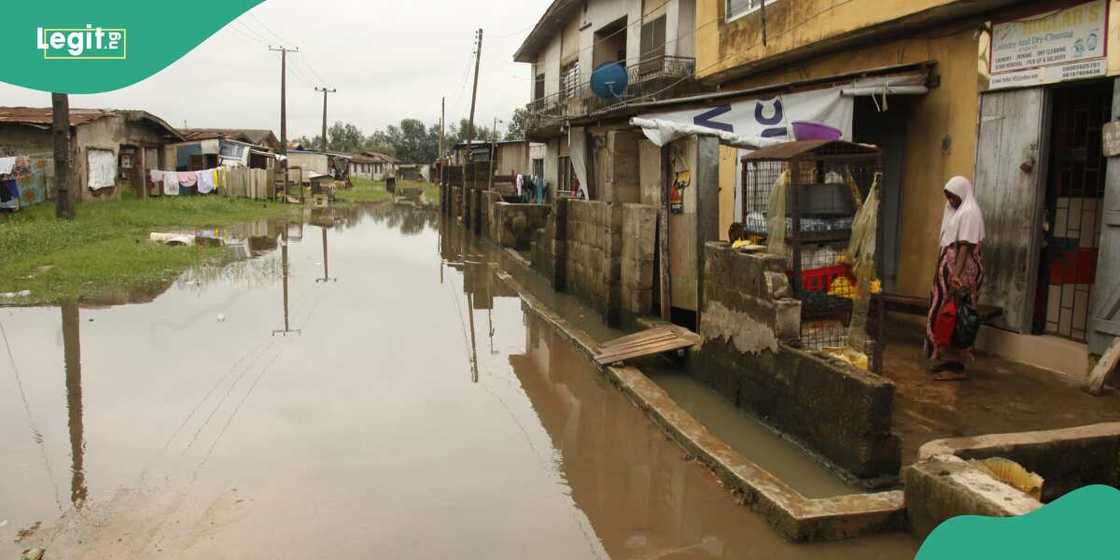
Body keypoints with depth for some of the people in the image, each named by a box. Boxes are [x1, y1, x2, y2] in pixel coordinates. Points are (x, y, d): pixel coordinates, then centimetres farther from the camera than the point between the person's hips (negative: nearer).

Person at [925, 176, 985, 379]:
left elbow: (966, 246, -20)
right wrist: (951, 273, 16)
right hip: (950, 271, 9)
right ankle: (947, 360, 19)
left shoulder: (969, 213, -12)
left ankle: (956, 365, -3)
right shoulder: (957, 212, 18)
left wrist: (957, 275, -27)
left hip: (961, 273, -9)